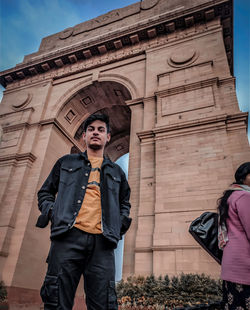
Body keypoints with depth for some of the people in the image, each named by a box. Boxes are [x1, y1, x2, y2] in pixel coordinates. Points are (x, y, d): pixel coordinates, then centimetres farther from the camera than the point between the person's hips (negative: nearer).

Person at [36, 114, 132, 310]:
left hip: (102, 242, 2)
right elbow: (45, 192, 21)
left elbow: (124, 203, 32)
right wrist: (51, 212, 1)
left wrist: (120, 223, 12)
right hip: (68, 236, -1)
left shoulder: (116, 172, 25)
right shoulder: (66, 162, 21)